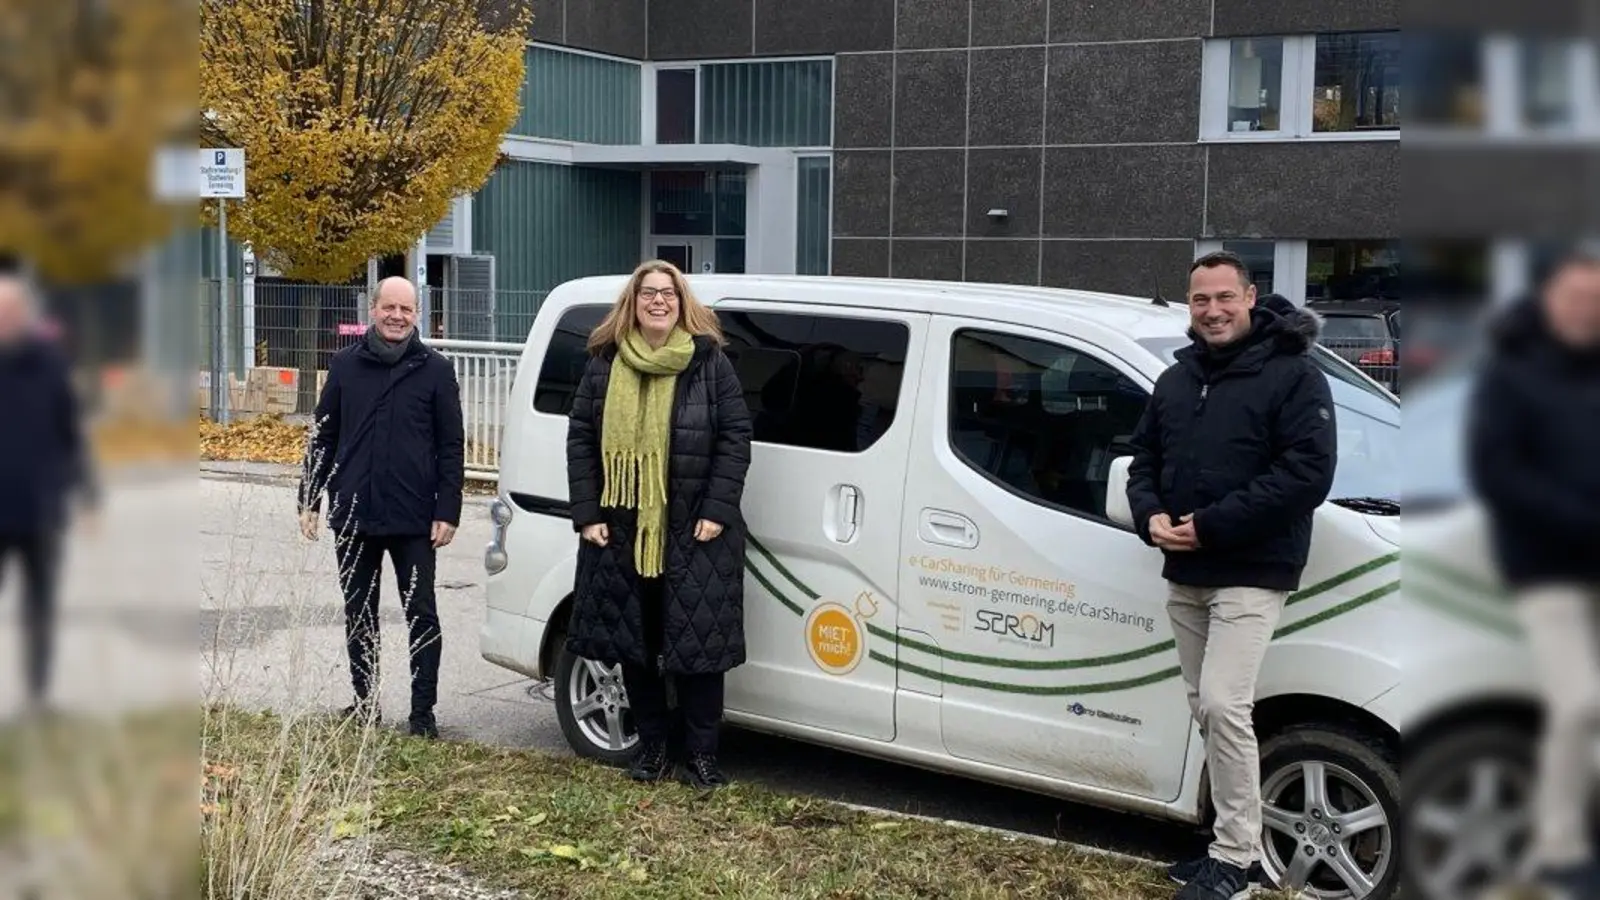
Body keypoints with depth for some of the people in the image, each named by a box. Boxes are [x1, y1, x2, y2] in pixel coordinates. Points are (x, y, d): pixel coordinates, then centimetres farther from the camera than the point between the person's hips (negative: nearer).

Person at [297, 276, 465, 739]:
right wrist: (310, 499, 6)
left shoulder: (435, 370, 0)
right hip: (352, 514, 3)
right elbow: (323, 437, 11)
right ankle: (364, 701, 24)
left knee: (421, 614, 1)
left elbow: (452, 446, -1)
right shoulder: (345, 365, 7)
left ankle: (423, 710, 6)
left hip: (413, 518, -3)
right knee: (358, 613, 12)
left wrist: (448, 511, -8)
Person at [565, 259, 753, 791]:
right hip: (622, 531, 3)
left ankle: (702, 754, 10)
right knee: (633, 644, 10)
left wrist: (718, 511, -12)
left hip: (694, 534, -3)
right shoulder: (605, 364, 6)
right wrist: (587, 514, -2)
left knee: (698, 644, -2)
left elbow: (736, 437, -4)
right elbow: (580, 438, 6)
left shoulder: (709, 362, -2)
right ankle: (652, 747, 24)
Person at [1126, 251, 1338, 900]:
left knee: (1224, 705, -15)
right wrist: (1151, 516, -3)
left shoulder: (1292, 376, -8)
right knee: (1207, 709, 10)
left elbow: (1308, 475, -17)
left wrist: (1212, 525, -19)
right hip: (1184, 576, 7)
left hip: (1251, 576, -7)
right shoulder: (1175, 381, 15)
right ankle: (1235, 843, 20)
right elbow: (1143, 460, 19)